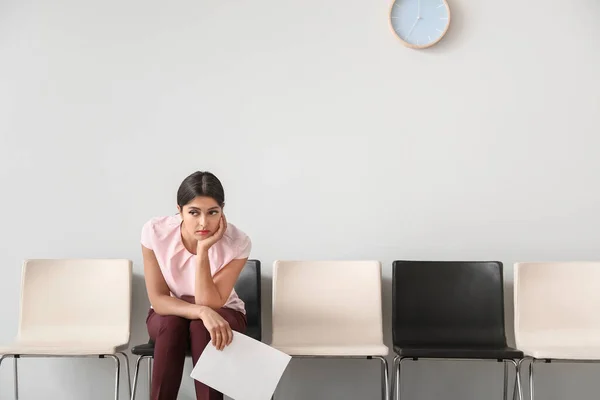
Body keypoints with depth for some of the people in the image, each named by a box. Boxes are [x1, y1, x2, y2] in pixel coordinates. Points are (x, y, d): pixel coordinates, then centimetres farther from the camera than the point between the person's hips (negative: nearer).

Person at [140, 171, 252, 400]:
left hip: (222, 316, -1)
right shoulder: (155, 231, -23)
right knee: (172, 322, -33)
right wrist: (202, 311, -39)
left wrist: (203, 250, -37)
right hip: (168, 316, 1)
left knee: (202, 327, -33)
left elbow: (210, 304, -28)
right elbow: (158, 300, -22)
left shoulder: (237, 242, -26)